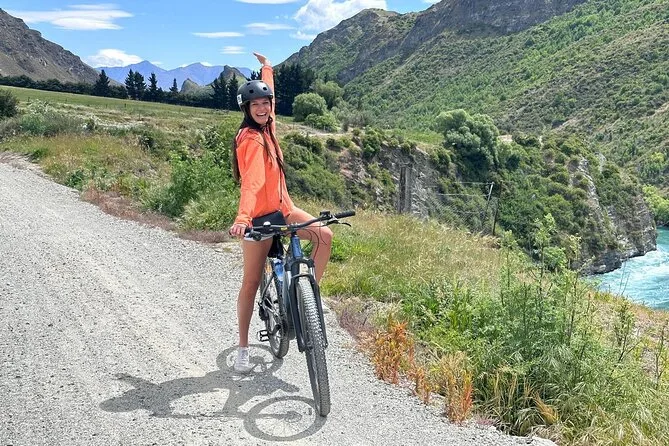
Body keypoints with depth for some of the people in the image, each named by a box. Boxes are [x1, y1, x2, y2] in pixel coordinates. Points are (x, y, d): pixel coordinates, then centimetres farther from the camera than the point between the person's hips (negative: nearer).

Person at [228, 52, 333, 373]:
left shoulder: (266, 127, 5)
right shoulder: (250, 138, -19)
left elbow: (269, 96, 26)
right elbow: (252, 180, -35)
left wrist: (267, 69, 40)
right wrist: (242, 219, -47)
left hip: (281, 208, 8)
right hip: (259, 216, -8)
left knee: (324, 236, -13)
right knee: (252, 282, 0)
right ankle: (243, 349, 13)